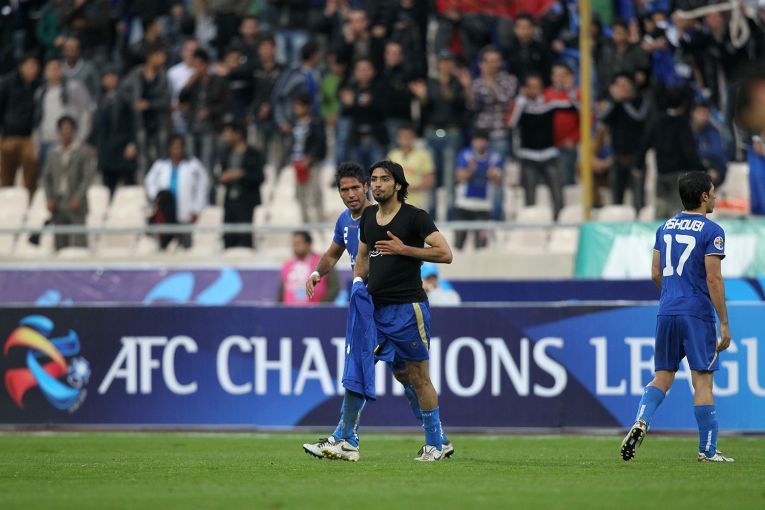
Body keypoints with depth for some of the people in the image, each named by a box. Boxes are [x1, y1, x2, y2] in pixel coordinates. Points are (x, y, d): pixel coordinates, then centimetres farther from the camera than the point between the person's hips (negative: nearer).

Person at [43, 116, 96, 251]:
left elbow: (88, 177, -6)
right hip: (58, 204, 4)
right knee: (60, 244, 2)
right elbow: (47, 177, 15)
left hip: (75, 205, -4)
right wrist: (49, 199, 2)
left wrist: (77, 198, -14)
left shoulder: (83, 152, 0)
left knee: (77, 242, -13)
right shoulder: (53, 154, 13)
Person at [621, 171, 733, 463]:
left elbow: (656, 274, 15)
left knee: (662, 378, 12)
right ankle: (707, 450, 2)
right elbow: (714, 279, -12)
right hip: (697, 315, -6)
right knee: (702, 381, -1)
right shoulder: (711, 231, -7)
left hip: (666, 313, 6)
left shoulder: (665, 228, 12)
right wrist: (724, 323, -8)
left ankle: (641, 422, -12)